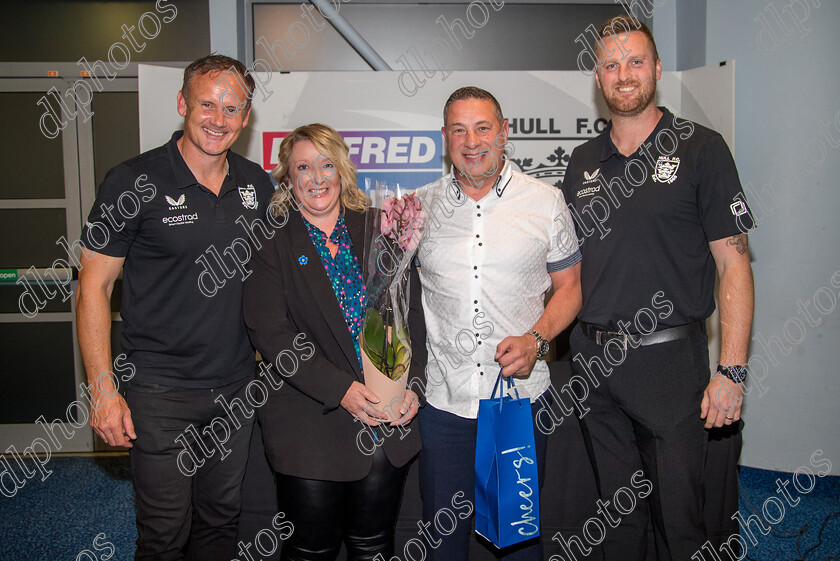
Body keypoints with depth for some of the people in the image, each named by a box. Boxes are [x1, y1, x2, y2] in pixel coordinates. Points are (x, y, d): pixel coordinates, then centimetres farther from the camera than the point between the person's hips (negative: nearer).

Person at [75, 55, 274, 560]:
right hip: (161, 391, -4)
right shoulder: (135, 183, -10)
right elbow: (94, 287, -8)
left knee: (223, 519, 18)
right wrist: (103, 388, -12)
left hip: (236, 386, 4)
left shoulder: (258, 185, 4)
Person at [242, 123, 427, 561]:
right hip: (309, 420, -2)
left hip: (390, 415, 3)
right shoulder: (271, 243, -1)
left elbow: (412, 312, 5)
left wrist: (411, 385, -9)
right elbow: (270, 333, -10)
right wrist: (341, 390, -19)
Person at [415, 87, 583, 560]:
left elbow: (569, 286, 4)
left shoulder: (546, 201, 0)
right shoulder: (422, 206, 3)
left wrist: (536, 339, -12)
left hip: (522, 396, -1)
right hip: (443, 398, 1)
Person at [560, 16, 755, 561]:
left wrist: (732, 372, -12)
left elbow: (734, 264, -7)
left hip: (669, 358, -4)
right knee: (618, 507, 17)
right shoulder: (583, 160, 9)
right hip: (593, 359, 4)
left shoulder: (700, 148, -4)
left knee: (677, 514, 7)